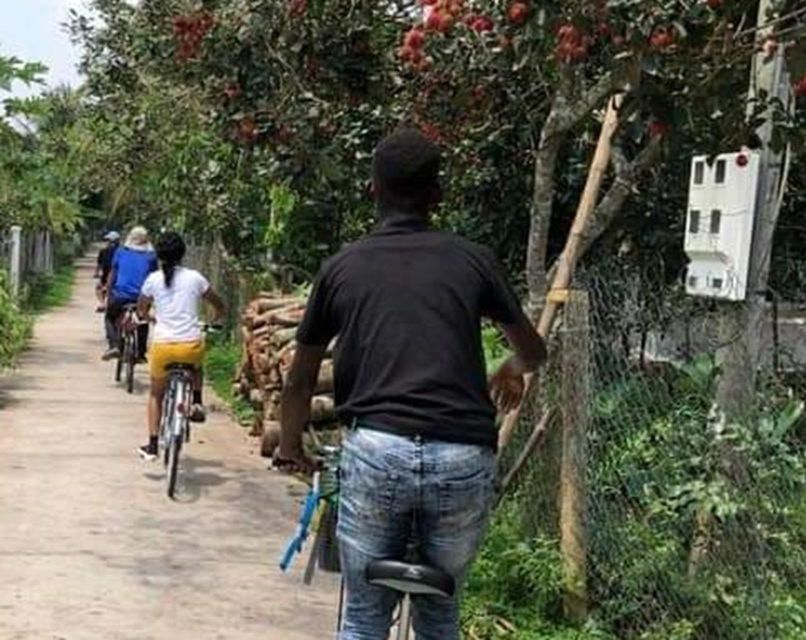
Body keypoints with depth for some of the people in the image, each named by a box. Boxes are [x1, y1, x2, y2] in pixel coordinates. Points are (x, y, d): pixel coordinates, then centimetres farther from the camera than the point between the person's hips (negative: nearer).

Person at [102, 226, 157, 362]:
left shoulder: (121, 252, 7)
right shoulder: (151, 256, 6)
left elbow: (112, 276, 10)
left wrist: (109, 296, 17)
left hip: (120, 296, -1)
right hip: (142, 298, 1)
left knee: (110, 318, 24)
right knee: (142, 322, 27)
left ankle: (114, 345, 1)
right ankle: (141, 353, 20)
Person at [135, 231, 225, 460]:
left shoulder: (153, 279, 3)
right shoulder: (195, 278, 3)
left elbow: (141, 311, 16)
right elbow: (219, 307, 13)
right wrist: (213, 320, 34)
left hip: (162, 346, 0)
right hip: (192, 345, 0)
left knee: (156, 394, 22)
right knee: (196, 366, 38)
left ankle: (152, 445, 19)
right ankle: (196, 403, 17)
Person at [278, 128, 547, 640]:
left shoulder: (343, 267, 11)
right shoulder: (473, 260, 11)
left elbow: (301, 379, 19)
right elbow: (534, 351, 25)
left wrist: (290, 447, 36)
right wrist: (512, 371, 48)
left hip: (376, 451, 0)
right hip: (463, 459, 1)